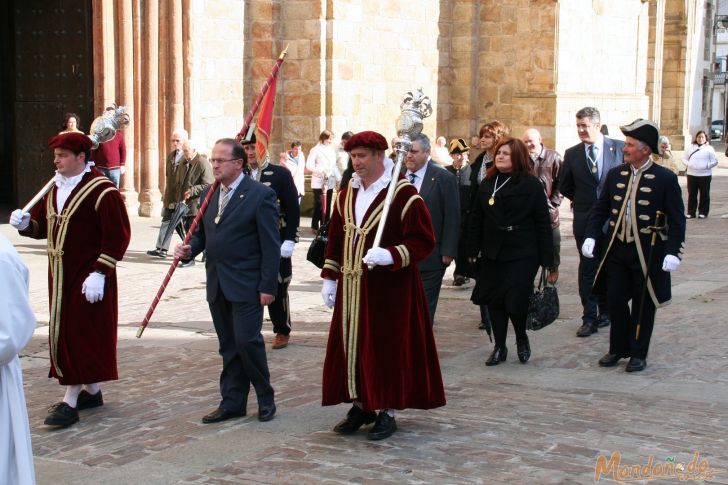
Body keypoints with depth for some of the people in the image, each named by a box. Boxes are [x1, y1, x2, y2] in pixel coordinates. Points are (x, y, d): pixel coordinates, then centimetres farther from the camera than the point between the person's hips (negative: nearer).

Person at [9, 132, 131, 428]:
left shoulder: (102, 191, -14)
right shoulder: (54, 189, 11)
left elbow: (117, 237, -16)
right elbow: (43, 226, 18)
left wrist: (100, 273, -20)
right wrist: (25, 224, -4)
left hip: (88, 279, -8)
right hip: (60, 276, 8)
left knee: (80, 335, -5)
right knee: (64, 334, 13)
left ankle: (70, 402, -1)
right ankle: (92, 392, 26)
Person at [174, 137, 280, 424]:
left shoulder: (260, 195, -9)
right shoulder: (208, 195, 12)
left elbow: (271, 245, -10)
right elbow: (201, 233, 19)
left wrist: (268, 286, -14)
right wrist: (188, 249, -4)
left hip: (246, 285, -6)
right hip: (217, 285, 7)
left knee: (247, 341, -7)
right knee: (228, 346, 12)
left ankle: (265, 397, 11)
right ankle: (232, 402, 19)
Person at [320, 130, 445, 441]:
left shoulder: (403, 194, -11)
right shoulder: (347, 194, 10)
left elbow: (424, 241, -13)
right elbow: (335, 240, 17)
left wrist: (390, 255, -27)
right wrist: (329, 278, 12)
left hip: (388, 289, -6)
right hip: (351, 287, 6)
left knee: (387, 348, 0)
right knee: (351, 346, 9)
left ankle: (387, 411, 12)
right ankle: (360, 405, 23)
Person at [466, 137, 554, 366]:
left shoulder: (531, 184, -6)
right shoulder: (487, 183, 8)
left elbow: (543, 222, -8)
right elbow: (476, 218, 9)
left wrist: (546, 257, -11)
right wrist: (473, 249, 4)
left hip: (522, 254, -5)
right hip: (492, 253, 5)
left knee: (516, 302, -7)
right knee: (494, 300, 6)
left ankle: (522, 338, 22)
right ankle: (499, 347, 18)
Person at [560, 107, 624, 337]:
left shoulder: (619, 148, -5)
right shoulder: (572, 154, 1)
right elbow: (564, 187, 12)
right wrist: (582, 201, 8)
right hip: (585, 221, 1)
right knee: (587, 270, 2)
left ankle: (606, 312, 25)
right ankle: (589, 319, 6)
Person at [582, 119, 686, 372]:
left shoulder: (666, 178, -9)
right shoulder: (615, 174, 4)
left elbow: (677, 220, -9)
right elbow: (600, 208, 11)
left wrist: (673, 252, -17)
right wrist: (590, 236, -2)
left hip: (648, 253, -4)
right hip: (617, 250, 4)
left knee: (643, 304, 6)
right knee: (615, 300, 7)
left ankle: (638, 353, 19)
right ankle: (618, 348, 24)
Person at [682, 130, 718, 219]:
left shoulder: (709, 148, 1)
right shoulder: (691, 147, 10)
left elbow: (714, 161, 0)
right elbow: (684, 158, 14)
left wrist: (707, 166, -14)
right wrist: (688, 164, -4)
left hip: (705, 175, -2)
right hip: (691, 174, 2)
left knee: (704, 194, 2)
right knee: (691, 194, 5)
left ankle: (703, 212, 11)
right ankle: (691, 212, 12)